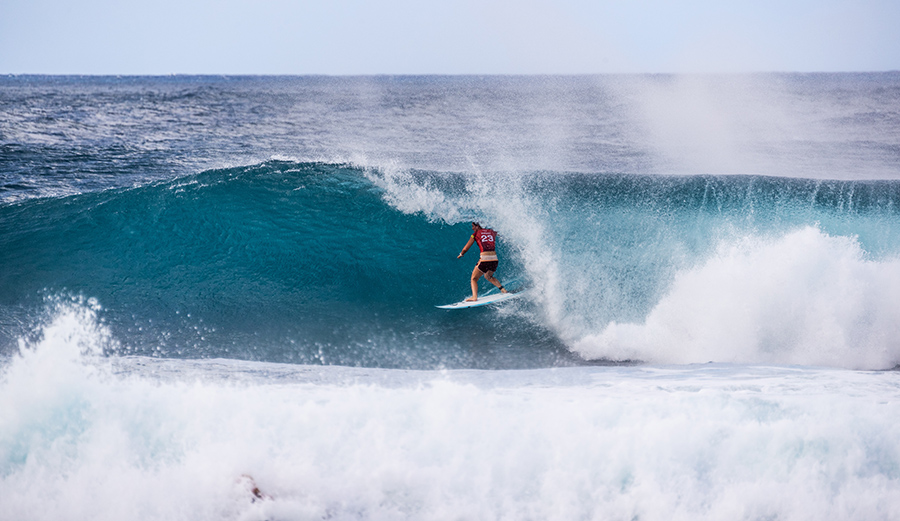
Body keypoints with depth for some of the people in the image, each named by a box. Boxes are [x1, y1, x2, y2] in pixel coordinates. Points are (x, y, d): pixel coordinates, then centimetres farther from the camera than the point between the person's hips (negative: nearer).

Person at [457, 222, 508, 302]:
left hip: (484, 259, -5)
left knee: (474, 279, 9)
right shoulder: (491, 232, 17)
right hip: (494, 259, 5)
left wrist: (461, 254, 28)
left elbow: (465, 249, 8)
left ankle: (474, 296, -13)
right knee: (488, 276, 32)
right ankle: (504, 290, 20)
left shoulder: (475, 234, 7)